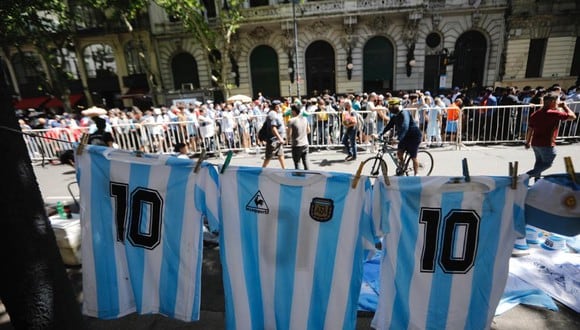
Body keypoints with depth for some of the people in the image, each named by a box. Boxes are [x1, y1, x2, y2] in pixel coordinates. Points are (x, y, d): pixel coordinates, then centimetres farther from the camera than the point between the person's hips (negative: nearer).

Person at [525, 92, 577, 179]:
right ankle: (528, 175, -8)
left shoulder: (535, 114, 5)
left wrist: (527, 142, 16)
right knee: (547, 164, 7)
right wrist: (564, 106, 7)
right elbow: (572, 116, -4)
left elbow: (529, 130, 7)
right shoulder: (554, 113, -14)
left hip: (535, 143, 7)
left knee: (539, 162, 22)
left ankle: (537, 178, 29)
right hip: (547, 145, -6)